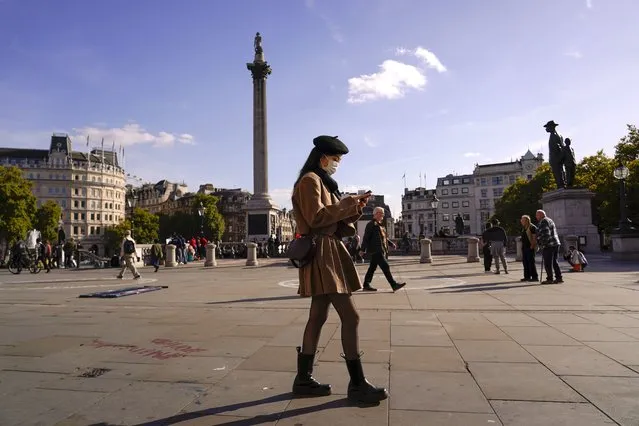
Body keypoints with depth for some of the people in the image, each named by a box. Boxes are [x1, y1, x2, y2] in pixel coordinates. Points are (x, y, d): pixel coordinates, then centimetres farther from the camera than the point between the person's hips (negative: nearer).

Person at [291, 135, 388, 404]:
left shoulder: (322, 182, 23)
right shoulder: (310, 180, -7)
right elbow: (316, 218, -18)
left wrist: (353, 207, 7)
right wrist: (346, 205, -10)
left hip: (328, 253, 11)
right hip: (322, 254, -11)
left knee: (318, 317, 11)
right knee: (350, 317, -10)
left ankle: (303, 379, 19)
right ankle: (357, 384, -2)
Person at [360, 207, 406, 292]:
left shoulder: (380, 225, 20)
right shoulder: (371, 224, -8)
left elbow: (383, 237, 27)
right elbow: (366, 238, -12)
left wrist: (391, 243, 16)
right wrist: (362, 250, -15)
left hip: (381, 250, 10)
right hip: (375, 250, -10)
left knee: (372, 267, 12)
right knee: (385, 266, -12)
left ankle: (366, 285, 18)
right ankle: (394, 285, -12)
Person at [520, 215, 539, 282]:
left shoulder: (532, 227, -10)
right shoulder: (524, 228, 17)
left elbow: (534, 238, -15)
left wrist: (532, 246, -19)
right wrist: (522, 246, 16)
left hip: (530, 248, -9)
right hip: (524, 247, 9)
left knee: (531, 262, -8)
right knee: (525, 262, 8)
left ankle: (535, 277, -3)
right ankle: (527, 276, 14)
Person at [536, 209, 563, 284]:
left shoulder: (543, 222, -10)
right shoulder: (550, 220, 21)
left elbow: (546, 234, -20)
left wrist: (542, 242, -14)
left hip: (548, 245, -10)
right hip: (556, 243, 10)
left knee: (548, 263, -4)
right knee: (554, 262, 14)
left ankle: (549, 279, -1)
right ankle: (559, 278, 13)